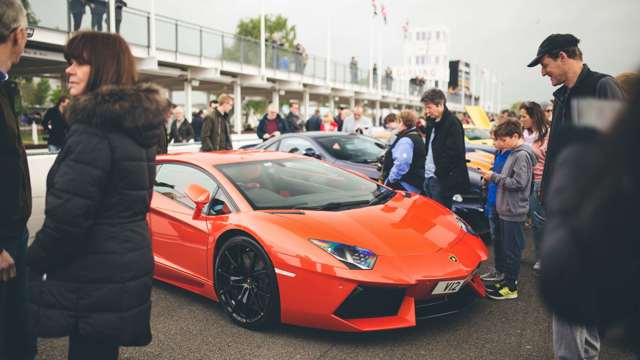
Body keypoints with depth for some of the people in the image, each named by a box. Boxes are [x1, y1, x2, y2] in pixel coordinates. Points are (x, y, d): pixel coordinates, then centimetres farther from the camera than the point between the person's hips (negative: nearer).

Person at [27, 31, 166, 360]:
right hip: (128, 264, 9)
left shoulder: (93, 129, -20)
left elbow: (66, 216, -23)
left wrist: (31, 263, -8)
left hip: (95, 277, -9)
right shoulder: (137, 126, 9)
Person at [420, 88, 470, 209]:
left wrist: (439, 172, -17)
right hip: (428, 176, 9)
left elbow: (453, 152, -18)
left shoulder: (452, 123, -12)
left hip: (442, 180, -9)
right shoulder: (432, 121, 15)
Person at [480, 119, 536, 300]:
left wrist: (494, 177, -17)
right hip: (507, 210, 9)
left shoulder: (522, 155, -16)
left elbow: (519, 183, -22)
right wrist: (494, 177, 2)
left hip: (514, 212, -9)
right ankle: (508, 280, 28)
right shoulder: (515, 153, 12)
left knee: (511, 250, -1)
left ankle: (511, 288, 7)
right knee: (504, 246, 17)